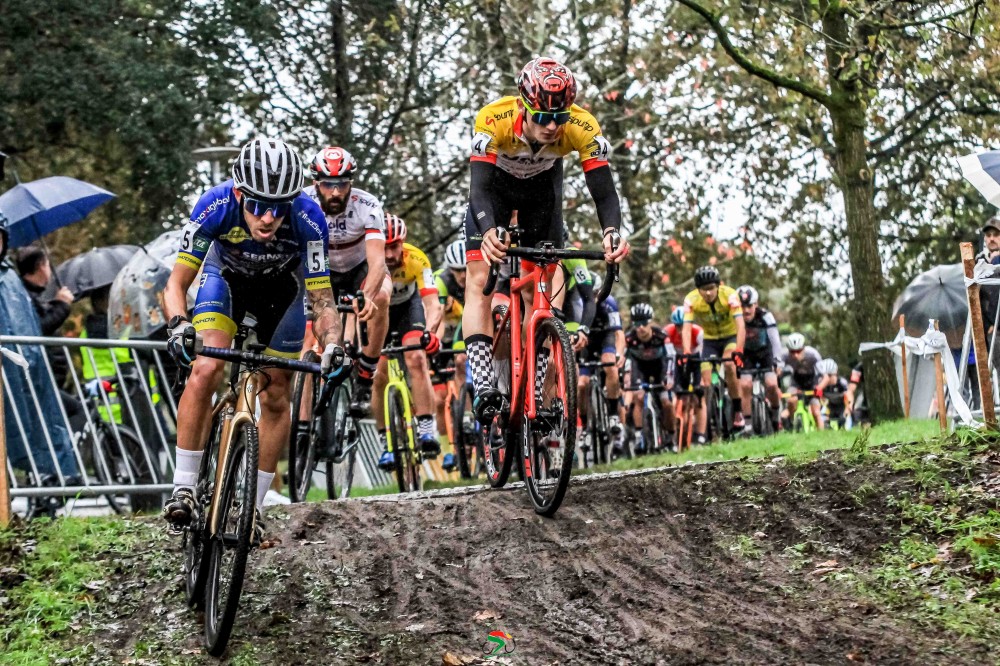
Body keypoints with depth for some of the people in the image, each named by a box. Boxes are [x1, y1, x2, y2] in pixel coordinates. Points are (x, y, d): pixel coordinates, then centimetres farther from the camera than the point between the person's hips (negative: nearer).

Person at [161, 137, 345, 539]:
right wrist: (178, 324, -50)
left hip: (281, 286, 1)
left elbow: (321, 300, -32)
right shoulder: (215, 206, -37)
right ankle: (183, 489, -13)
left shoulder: (308, 219, -37)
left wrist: (331, 345, -50)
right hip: (226, 274, -1)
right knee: (206, 369, -22)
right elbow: (176, 283, -30)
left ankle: (253, 505, 13)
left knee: (276, 396, -1)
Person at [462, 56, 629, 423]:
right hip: (496, 183, -1)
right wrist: (488, 232, -65)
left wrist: (612, 232, -56)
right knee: (479, 281, -17)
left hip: (543, 186, 2)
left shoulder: (582, 128, -34)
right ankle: (484, 387, -24)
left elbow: (604, 190, -35)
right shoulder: (493, 120, -39)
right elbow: (480, 187, -45)